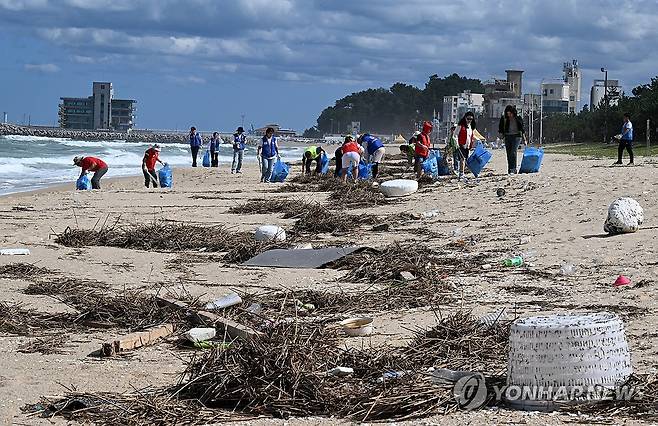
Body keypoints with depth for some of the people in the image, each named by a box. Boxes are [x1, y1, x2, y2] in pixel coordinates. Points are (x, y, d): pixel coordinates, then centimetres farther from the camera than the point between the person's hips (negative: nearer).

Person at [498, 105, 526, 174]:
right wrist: (501, 135, -1)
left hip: (516, 136, -3)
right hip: (507, 137, 3)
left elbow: (522, 129, 6)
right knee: (509, 154, 3)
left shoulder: (518, 118, 0)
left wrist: (524, 139, 5)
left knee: (513, 153, -17)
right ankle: (509, 169, 10)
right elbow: (500, 127, 14)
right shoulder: (504, 118, 3)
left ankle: (513, 169, -18)